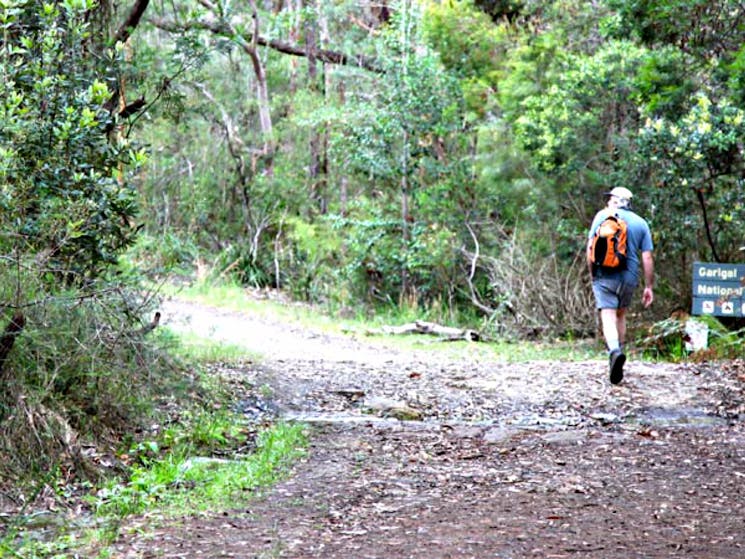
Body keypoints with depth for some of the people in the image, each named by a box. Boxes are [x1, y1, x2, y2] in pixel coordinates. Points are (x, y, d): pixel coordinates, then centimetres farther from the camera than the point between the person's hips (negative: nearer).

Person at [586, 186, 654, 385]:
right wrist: (649, 287, 8)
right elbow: (647, 258, 4)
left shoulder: (603, 216, 3)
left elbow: (591, 247, -2)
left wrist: (592, 274, 9)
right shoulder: (641, 223, 8)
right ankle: (618, 351, 24)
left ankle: (615, 351, -35)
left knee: (608, 317, -10)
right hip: (629, 277, 3)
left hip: (605, 275, -3)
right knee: (620, 315, 22)